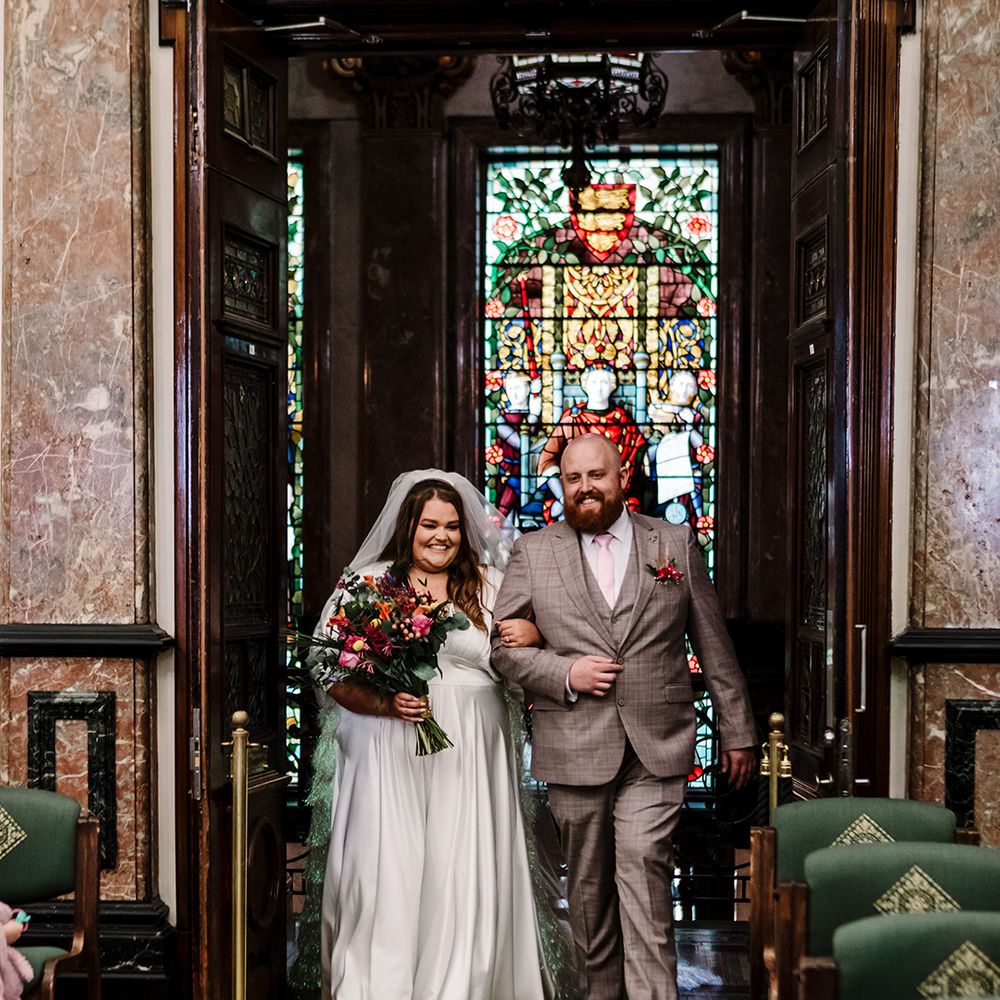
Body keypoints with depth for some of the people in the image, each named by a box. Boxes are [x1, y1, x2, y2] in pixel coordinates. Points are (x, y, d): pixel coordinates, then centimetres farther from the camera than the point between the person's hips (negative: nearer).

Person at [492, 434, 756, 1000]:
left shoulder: (676, 544, 8)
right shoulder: (532, 554, 7)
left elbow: (714, 645, 10)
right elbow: (501, 643, 6)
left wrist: (738, 731, 10)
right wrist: (563, 673, -10)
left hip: (656, 752, -1)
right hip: (574, 754, 1)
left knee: (644, 880, -11)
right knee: (589, 888, 10)